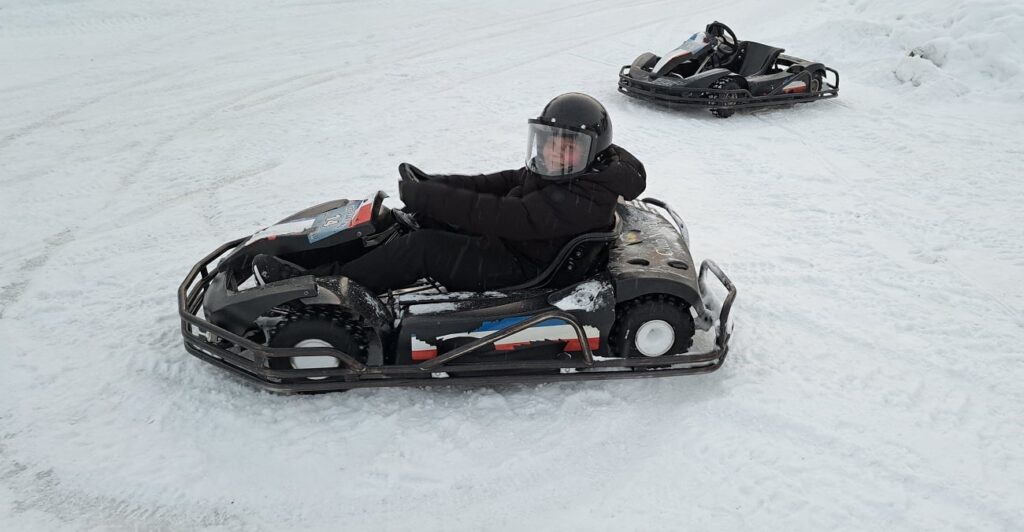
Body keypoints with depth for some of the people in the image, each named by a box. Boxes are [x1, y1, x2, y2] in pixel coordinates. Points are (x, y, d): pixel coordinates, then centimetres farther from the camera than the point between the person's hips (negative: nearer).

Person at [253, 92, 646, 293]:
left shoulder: (580, 199, -27)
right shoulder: (553, 177, 5)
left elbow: (503, 217, -33)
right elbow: (502, 183, 6)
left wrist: (428, 197, -28)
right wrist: (433, 185, -6)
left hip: (521, 273, -10)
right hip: (509, 244, 10)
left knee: (422, 246, -21)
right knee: (428, 213, 7)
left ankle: (319, 286, -12)